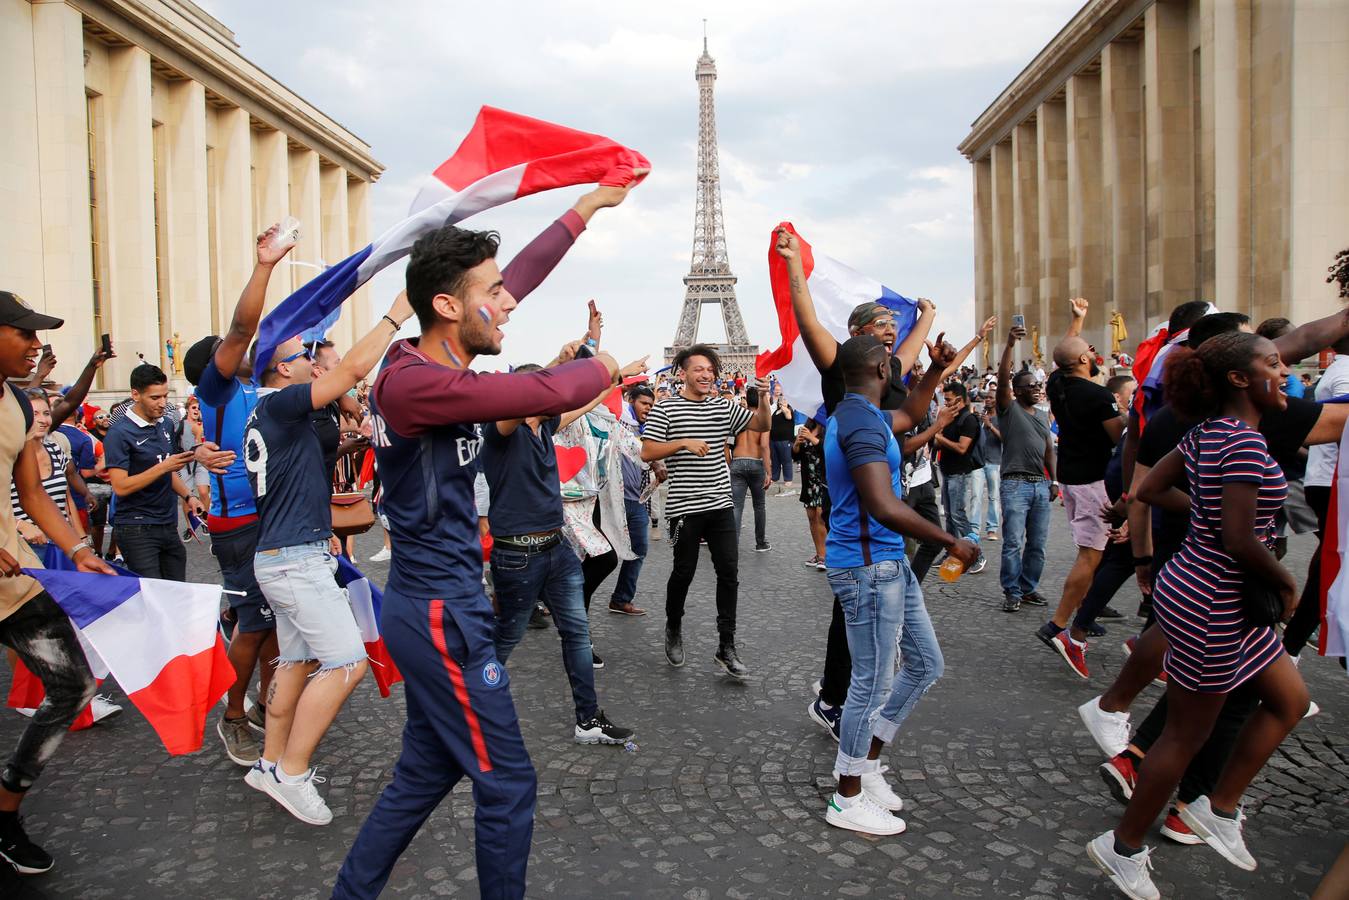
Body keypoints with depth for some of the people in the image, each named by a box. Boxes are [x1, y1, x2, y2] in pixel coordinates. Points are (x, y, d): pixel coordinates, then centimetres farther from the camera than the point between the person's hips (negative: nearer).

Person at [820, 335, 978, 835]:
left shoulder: (861, 415, 14)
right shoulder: (862, 423, -20)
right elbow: (885, 507, -30)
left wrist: (934, 373, 29)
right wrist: (950, 541, -20)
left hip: (889, 563, 11)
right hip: (869, 568, -11)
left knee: (925, 665, 17)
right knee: (872, 684, 1)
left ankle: (867, 762, 29)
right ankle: (847, 799, 17)